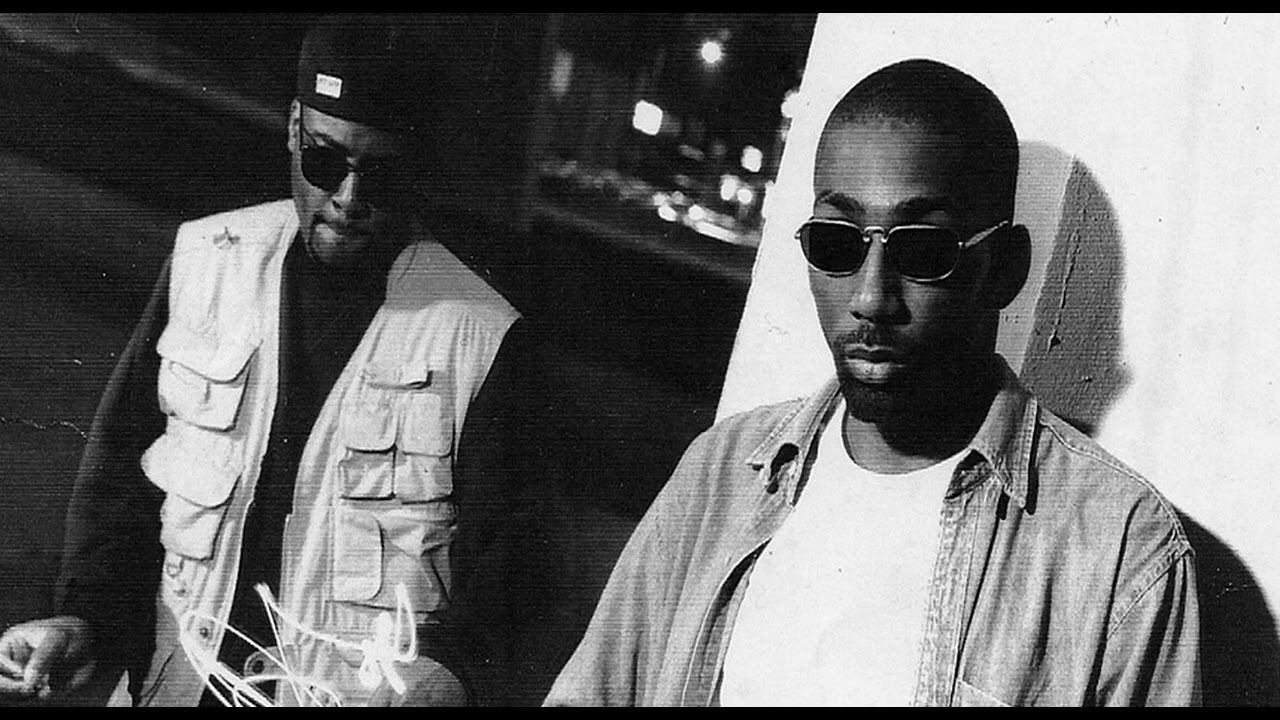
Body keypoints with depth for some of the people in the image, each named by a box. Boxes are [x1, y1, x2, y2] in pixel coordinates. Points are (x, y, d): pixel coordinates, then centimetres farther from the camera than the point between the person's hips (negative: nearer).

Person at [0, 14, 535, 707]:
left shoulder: (481, 333, -11)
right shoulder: (204, 258, -2)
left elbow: (490, 556, -9)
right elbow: (121, 460, 2)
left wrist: (438, 670, -26)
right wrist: (87, 617, -10)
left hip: (366, 688, -2)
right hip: (179, 677, 3)